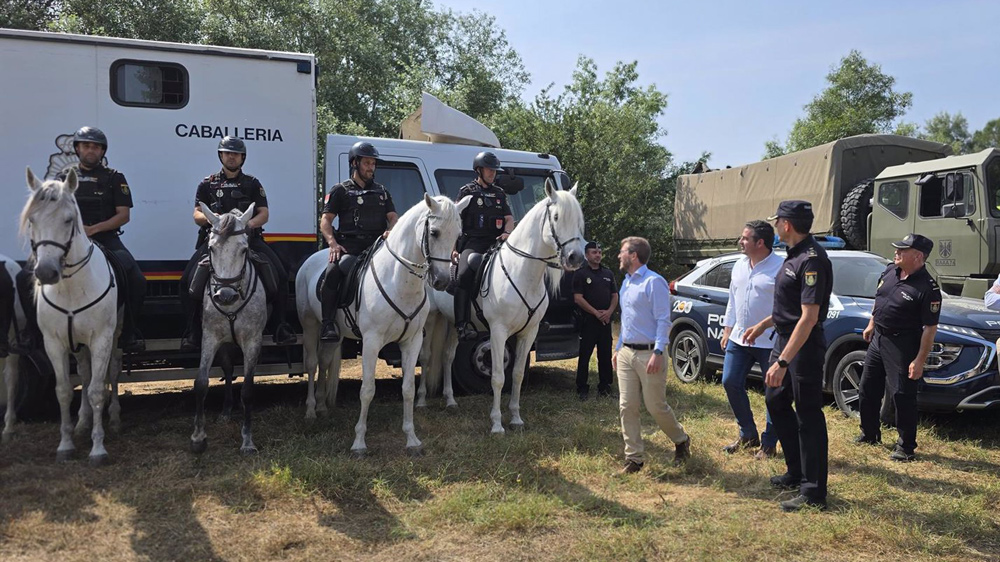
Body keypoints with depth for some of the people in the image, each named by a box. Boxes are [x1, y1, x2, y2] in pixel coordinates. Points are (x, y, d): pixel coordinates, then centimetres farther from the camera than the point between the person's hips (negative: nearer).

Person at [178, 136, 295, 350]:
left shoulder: (252, 184, 12)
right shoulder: (207, 184, 12)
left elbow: (264, 213, 5)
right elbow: (197, 215, 8)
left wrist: (250, 223, -16)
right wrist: (211, 218, -16)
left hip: (249, 238, 0)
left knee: (279, 275, -17)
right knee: (189, 279, -19)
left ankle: (280, 326, -5)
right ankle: (193, 330, -6)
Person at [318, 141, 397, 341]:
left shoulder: (381, 191, 23)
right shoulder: (340, 191, 12)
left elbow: (393, 217, 17)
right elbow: (325, 221, 5)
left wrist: (390, 231, -8)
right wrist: (333, 243, -13)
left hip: (377, 245, 3)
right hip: (349, 246, -3)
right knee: (333, 272, -31)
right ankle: (328, 323, -24)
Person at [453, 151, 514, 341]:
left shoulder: (499, 194, 23)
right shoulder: (467, 191, 8)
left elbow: (509, 218, 18)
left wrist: (507, 232, -6)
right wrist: (453, 248, -5)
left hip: (496, 242, 5)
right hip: (472, 243, -5)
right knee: (464, 275, -28)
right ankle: (462, 324, -28)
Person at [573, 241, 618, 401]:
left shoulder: (608, 273, 14)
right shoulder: (581, 274, -3)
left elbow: (615, 296, 13)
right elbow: (578, 298, -10)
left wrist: (609, 312, -5)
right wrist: (595, 312, -14)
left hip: (605, 321, 5)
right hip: (588, 320, -5)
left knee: (605, 355, 9)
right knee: (584, 356, -1)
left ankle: (605, 386, 18)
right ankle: (582, 388, 6)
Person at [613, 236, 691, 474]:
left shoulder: (654, 282, -12)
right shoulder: (626, 283, 15)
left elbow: (664, 321, -15)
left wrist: (657, 353, -22)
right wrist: (618, 349, 20)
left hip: (648, 354, -8)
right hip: (626, 353, 8)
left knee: (656, 406, 2)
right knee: (627, 407, 4)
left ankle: (681, 441, 28)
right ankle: (634, 458, 12)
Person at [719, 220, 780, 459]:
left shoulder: (780, 268, -14)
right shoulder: (739, 265, 10)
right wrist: (727, 330, 16)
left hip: (769, 343, -7)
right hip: (739, 338, 7)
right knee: (730, 383, 8)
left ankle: (769, 444, 17)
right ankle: (747, 435, 24)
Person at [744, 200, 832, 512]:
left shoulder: (812, 259, -23)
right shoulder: (795, 255, 10)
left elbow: (809, 317, -28)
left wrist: (782, 363, -30)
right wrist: (762, 325, 26)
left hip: (804, 347, -11)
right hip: (785, 340, 11)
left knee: (808, 416, -1)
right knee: (776, 401, 20)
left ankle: (813, 493, 10)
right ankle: (796, 473, 33)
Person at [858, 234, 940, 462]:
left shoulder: (927, 288, -19)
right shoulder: (890, 271, 2)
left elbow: (930, 328, -18)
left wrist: (919, 361, -20)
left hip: (902, 346, -8)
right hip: (878, 338, 8)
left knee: (903, 395, -3)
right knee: (868, 388, 16)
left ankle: (906, 447, 10)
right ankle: (869, 434, 32)